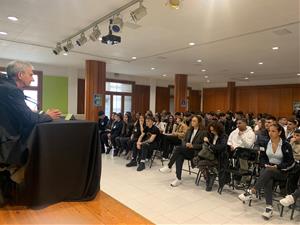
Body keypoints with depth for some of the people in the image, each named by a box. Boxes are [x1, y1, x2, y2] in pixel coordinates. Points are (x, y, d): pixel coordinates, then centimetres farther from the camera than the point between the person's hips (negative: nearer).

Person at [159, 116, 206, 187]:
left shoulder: (203, 132, -3)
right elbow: (184, 140, 18)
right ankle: (178, 179, -28)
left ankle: (169, 167, -19)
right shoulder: (189, 130, 18)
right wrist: (186, 144, -5)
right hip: (186, 151, 6)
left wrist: (192, 146, -17)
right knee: (179, 156, -30)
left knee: (178, 148, -29)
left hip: (195, 152, -6)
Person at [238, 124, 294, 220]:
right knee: (267, 179, -34)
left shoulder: (286, 145, -6)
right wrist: (266, 165, -10)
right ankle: (269, 207, -35)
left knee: (268, 172, -37)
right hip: (267, 168, 2)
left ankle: (252, 192, -36)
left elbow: (290, 162, -6)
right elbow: (262, 157, 11)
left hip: (281, 171, -2)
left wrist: (277, 167, -18)